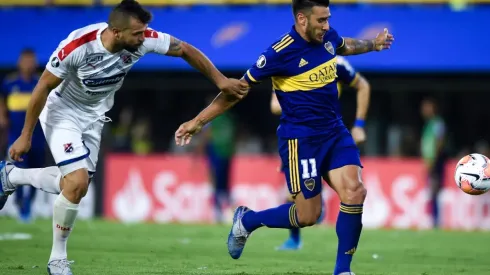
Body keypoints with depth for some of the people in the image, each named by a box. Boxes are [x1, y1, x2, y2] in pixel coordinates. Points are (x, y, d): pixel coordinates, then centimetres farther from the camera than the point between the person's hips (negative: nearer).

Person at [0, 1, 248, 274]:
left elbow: (185, 50, -9)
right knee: (77, 183, -19)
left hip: (93, 117, 6)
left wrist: (220, 80, -12)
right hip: (62, 112, -6)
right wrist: (26, 136, -15)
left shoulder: (143, 39, -24)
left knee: (77, 185, 10)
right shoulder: (77, 46, -35)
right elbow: (43, 87, -22)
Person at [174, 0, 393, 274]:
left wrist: (373, 44, 41)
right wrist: (198, 121, -10)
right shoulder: (281, 53, -19)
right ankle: (248, 220, 23)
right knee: (308, 215, -3)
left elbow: (345, 46, 28)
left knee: (355, 192, -14)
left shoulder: (328, 37, 0)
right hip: (300, 139, -6)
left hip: (335, 132, 6)